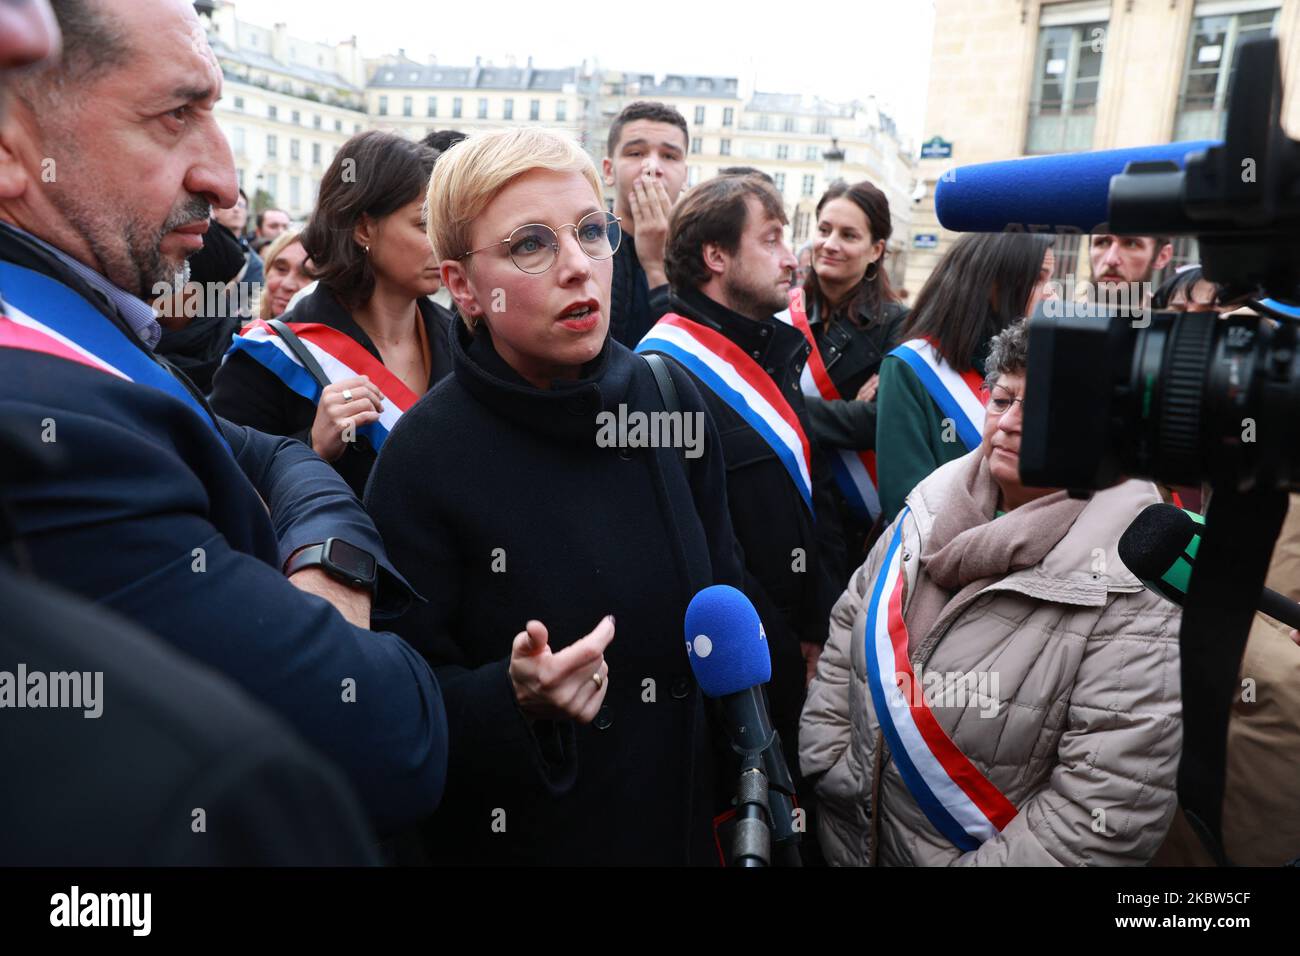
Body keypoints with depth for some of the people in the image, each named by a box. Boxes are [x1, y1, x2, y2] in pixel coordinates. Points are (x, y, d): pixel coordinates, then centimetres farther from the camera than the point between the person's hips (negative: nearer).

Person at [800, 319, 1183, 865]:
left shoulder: (1132, 583, -21)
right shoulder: (931, 507, -5)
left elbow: (1112, 812, -24)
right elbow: (847, 633, 3)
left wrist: (972, 863, -22)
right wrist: (826, 764, -3)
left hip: (968, 853, -4)